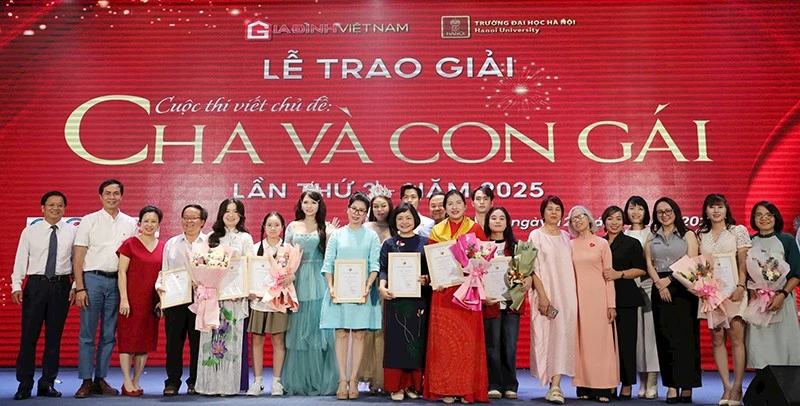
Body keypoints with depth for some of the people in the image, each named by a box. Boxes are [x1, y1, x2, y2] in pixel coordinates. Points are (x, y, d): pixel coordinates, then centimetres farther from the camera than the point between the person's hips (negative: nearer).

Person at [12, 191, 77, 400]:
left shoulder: (72, 232, 4)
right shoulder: (30, 231, 4)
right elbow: (20, 259, 1)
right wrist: (16, 285, -8)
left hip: (61, 285, 1)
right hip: (36, 284, 0)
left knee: (54, 336, 7)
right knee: (29, 335, 1)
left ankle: (47, 384, 18)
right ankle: (24, 384, 12)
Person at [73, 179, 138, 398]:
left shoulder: (130, 224, 8)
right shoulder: (89, 221, 2)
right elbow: (78, 257, -1)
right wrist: (79, 288, -9)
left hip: (117, 281, 2)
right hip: (93, 279, -2)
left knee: (109, 335, 7)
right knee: (87, 334, 0)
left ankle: (101, 379, 16)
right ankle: (86, 381, 7)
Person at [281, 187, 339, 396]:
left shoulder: (326, 227, 6)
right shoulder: (292, 227, 11)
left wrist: (330, 237, -13)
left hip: (319, 281, -2)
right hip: (298, 280, 2)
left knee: (319, 328, -3)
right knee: (298, 329, 4)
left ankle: (321, 380, 6)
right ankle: (297, 381, 12)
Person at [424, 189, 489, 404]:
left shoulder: (475, 229, 4)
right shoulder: (436, 231, 9)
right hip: (443, 292, 1)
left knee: (468, 339, -1)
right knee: (444, 339, 0)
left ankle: (469, 389, 8)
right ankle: (446, 389, 7)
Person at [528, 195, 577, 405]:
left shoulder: (565, 236, 13)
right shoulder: (536, 235, 0)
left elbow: (571, 266, 14)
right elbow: (533, 268, -6)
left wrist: (574, 295, 5)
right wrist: (543, 296, -15)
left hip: (567, 294, 4)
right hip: (546, 293, -4)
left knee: (563, 336, -4)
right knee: (547, 336, -4)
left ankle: (555, 386, -4)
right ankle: (554, 386, 8)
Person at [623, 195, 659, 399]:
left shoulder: (652, 233, 4)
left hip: (649, 286, -2)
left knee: (650, 331, -4)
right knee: (635, 332, 2)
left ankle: (652, 382, 2)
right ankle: (642, 381, 10)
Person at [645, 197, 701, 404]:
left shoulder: (688, 235, 7)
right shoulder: (651, 238, 15)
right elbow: (649, 264, 6)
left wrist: (669, 279, -10)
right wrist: (659, 283, -9)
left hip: (683, 288, -2)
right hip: (659, 290, 3)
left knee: (685, 335, -5)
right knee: (665, 337, 0)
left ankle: (686, 386, 0)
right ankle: (671, 386, 3)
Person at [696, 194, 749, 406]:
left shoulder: (738, 231, 4)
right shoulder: (701, 235, 13)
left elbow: (743, 263, -2)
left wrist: (740, 287, -13)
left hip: (733, 289, -3)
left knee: (736, 338, -5)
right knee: (717, 339, 3)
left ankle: (737, 387, 1)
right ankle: (726, 386, 8)